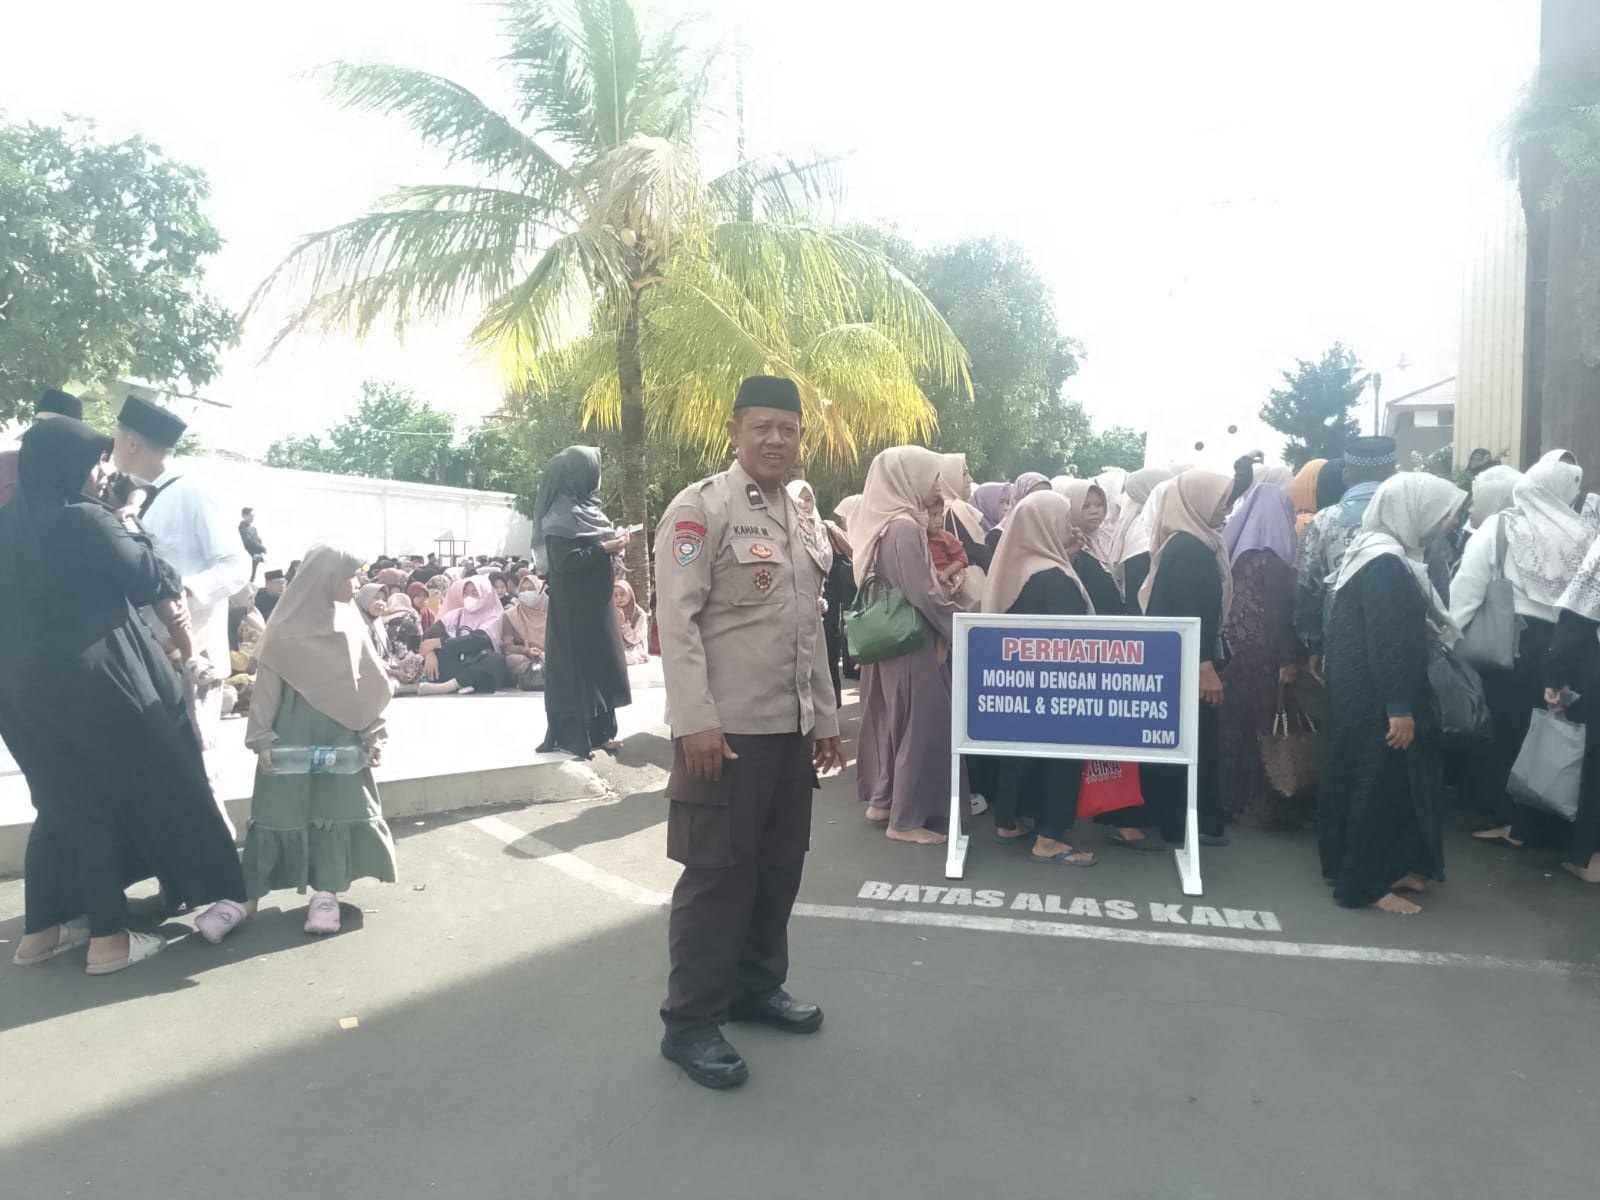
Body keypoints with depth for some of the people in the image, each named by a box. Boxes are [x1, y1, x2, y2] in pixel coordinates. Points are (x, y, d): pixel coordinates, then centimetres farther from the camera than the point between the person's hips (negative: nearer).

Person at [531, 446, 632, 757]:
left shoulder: (585, 506, 14)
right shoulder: (561, 513, -15)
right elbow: (563, 560, -24)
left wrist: (613, 544, 3)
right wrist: (606, 548, -19)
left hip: (595, 601, 9)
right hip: (573, 604, -9)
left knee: (598, 662, 12)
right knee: (574, 664, -2)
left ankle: (598, 731, 20)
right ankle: (572, 736, 6)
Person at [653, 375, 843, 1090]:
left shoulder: (798, 520, 16)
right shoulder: (699, 509, -8)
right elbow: (676, 621, -15)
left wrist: (824, 717, 18)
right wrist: (696, 720, -21)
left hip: (791, 728, 8)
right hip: (726, 729, -7)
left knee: (779, 866, 15)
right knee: (717, 874, 1)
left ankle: (757, 986, 33)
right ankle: (690, 1022, 15)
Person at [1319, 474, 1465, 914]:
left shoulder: (1381, 553, 12)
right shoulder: (1386, 563, -21)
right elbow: (1387, 642, -24)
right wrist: (1398, 708, -23)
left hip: (1366, 691, 10)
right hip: (1375, 698, -10)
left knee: (1389, 780, 17)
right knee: (1378, 783, -1)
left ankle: (1388, 867, 29)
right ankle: (1364, 884, 9)